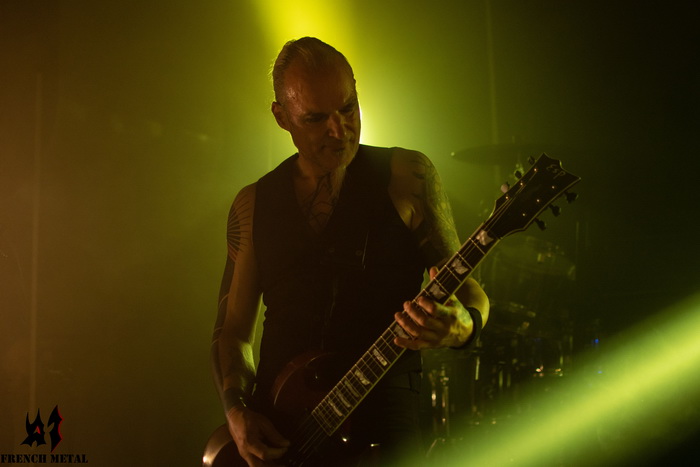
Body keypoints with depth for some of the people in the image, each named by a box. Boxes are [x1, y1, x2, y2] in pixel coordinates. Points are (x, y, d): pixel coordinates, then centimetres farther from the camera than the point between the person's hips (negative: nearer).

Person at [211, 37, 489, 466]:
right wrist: (237, 412, -2)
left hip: (382, 427, -2)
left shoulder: (406, 177, 1)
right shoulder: (253, 206, 10)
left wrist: (462, 325, -22)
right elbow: (232, 328, 14)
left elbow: (466, 290, 0)